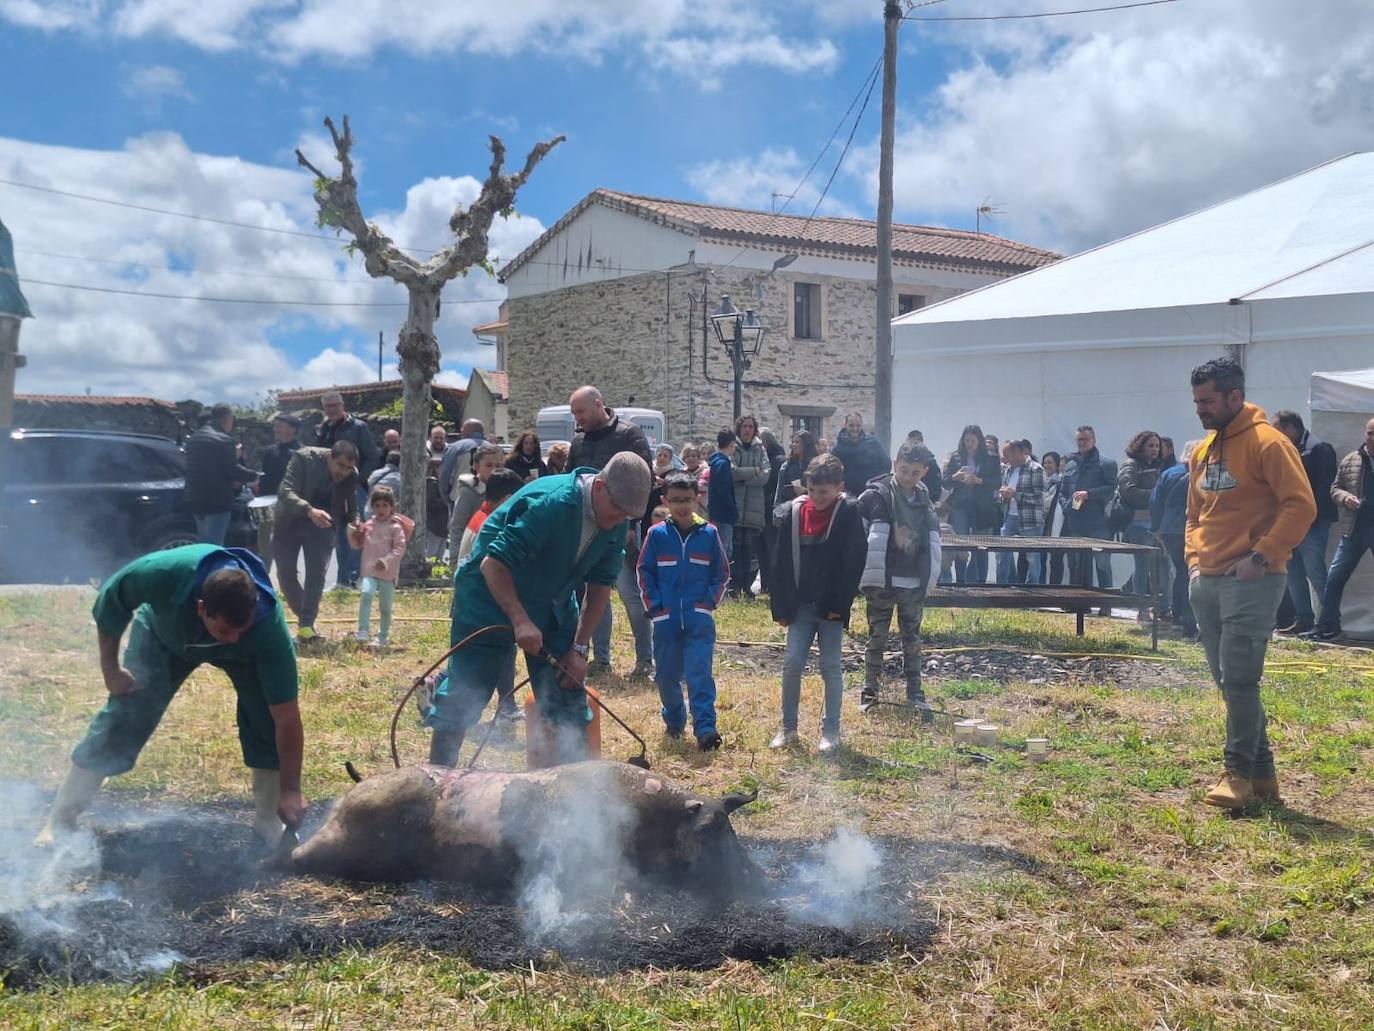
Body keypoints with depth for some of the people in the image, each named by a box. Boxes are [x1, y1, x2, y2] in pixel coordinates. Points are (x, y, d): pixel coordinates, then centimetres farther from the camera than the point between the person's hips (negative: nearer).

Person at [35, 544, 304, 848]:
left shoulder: (269, 627, -43)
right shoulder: (166, 573, -45)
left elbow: (287, 717, -36)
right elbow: (110, 599, -20)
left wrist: (291, 790, -33)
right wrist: (110, 668, -13)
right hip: (165, 634, 1)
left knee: (264, 718, -19)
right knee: (122, 718, -8)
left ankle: (268, 822, -3)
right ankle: (58, 822, 3)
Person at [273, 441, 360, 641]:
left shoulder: (351, 476, -14)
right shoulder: (304, 458, -26)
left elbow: (351, 507, 4)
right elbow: (286, 492, -35)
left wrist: (355, 522, -13)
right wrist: (310, 511, -49)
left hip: (321, 523, 1)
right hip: (291, 521, -1)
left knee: (316, 572, -11)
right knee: (285, 572, -1)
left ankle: (306, 625, -5)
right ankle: (304, 615, 18)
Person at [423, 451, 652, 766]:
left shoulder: (616, 523, -9)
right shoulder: (549, 503, -31)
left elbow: (601, 584, 0)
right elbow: (493, 565, -30)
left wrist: (579, 648, -6)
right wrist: (520, 621, -37)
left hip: (553, 607, 7)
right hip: (490, 596, -6)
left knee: (569, 700, 3)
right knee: (462, 699, -4)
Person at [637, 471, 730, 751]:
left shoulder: (708, 534, 1)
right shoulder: (656, 534, 0)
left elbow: (722, 573, 8)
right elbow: (645, 573, 6)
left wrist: (709, 602, -2)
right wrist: (654, 607, -2)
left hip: (699, 619, -1)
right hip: (666, 620, 1)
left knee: (699, 672, -13)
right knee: (667, 674, 8)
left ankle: (705, 728, -15)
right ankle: (673, 721, 28)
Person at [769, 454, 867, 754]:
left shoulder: (849, 514, -8)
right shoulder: (794, 513, 0)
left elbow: (854, 562, -10)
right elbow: (781, 563, 3)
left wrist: (839, 604, -13)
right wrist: (781, 607, -1)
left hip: (831, 608, -2)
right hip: (800, 606, 2)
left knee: (831, 667, 2)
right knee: (792, 664, 0)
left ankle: (831, 730, 14)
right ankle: (788, 726, 13)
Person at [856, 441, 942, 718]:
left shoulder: (924, 501, 8)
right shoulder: (877, 495, -9)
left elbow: (932, 540, 16)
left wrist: (929, 576, 9)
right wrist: (864, 573, -14)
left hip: (914, 583, 4)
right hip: (882, 581, -4)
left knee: (912, 639, 11)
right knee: (877, 637, 5)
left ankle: (914, 692, 18)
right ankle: (870, 690, 16)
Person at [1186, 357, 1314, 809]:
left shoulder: (1267, 444, -10)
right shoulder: (1202, 450, 14)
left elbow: (1301, 505, -15)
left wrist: (1260, 556, -19)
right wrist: (1194, 559, 9)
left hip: (1250, 582, -8)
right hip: (1206, 583, 8)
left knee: (1239, 680, -9)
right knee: (1229, 681, 9)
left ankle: (1239, 773, 0)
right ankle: (1262, 774, 18)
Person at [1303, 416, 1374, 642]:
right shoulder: (1350, 460, 6)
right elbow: (1335, 488, 11)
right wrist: (1344, 497, -10)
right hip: (1354, 529, 2)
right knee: (1335, 578, 0)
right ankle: (1328, 625, 8)